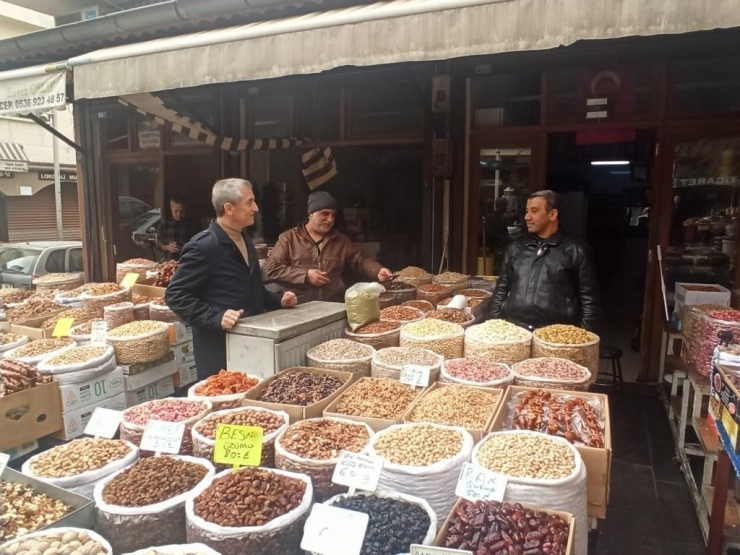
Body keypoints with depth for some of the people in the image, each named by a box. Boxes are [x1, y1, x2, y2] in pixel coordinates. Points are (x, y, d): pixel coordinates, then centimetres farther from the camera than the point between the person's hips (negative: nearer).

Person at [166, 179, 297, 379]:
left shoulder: (245, 241, 12)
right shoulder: (203, 246, -16)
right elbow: (175, 295, -16)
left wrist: (278, 300, 8)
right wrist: (215, 318, -26)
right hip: (220, 347, -8)